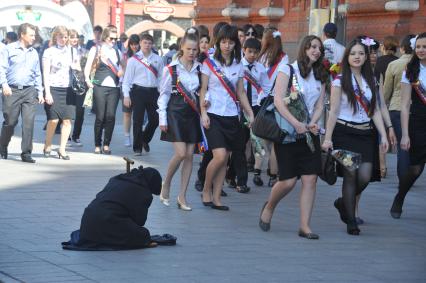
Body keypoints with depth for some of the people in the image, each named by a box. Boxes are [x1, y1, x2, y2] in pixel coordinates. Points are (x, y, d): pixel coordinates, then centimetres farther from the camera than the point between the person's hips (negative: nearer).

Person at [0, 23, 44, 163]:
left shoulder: (34, 53, 17)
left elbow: (37, 74, 21)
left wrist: (40, 92, 15)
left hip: (29, 91, 3)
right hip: (12, 91, -3)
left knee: (29, 122, -8)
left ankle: (26, 152, -4)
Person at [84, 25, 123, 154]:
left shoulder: (117, 52, 16)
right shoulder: (96, 49, 5)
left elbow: (120, 70, 23)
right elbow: (88, 67, 3)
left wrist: (121, 72, 2)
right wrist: (87, 80, -11)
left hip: (114, 88, 3)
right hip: (100, 87, -3)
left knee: (111, 116, -5)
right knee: (100, 117, -3)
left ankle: (106, 144, 3)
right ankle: (97, 145, 6)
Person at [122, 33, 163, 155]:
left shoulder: (157, 59, 6)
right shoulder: (133, 59, 1)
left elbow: (161, 78, 9)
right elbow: (127, 79, 1)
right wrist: (126, 96, -5)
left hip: (153, 92, 2)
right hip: (138, 91, -2)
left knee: (155, 120, 3)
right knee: (138, 121, 0)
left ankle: (145, 140, 30)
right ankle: (137, 148, 11)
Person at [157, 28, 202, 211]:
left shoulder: (199, 68, 5)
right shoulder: (171, 69, -4)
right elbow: (164, 94, -1)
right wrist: (162, 119, -4)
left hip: (193, 114, 4)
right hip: (176, 113, -4)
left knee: (189, 155, 2)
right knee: (181, 153, -14)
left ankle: (182, 196, 8)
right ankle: (165, 185, 10)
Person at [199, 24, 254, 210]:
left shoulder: (238, 65, 10)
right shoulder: (209, 62, -1)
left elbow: (241, 93, 14)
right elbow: (203, 90, -1)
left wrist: (250, 114, 6)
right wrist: (203, 113, -10)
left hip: (231, 116, 4)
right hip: (213, 115, -4)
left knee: (224, 160, 3)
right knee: (220, 156, -16)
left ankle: (216, 198, 9)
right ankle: (206, 190, 4)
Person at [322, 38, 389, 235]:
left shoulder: (370, 80, 11)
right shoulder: (340, 81, -1)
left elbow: (375, 111, 12)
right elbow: (333, 111, -3)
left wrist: (383, 136, 4)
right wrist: (327, 138, -8)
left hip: (365, 133, 4)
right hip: (345, 132, -4)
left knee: (365, 176, -7)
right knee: (351, 175, -8)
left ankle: (343, 203, 22)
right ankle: (351, 221, 3)